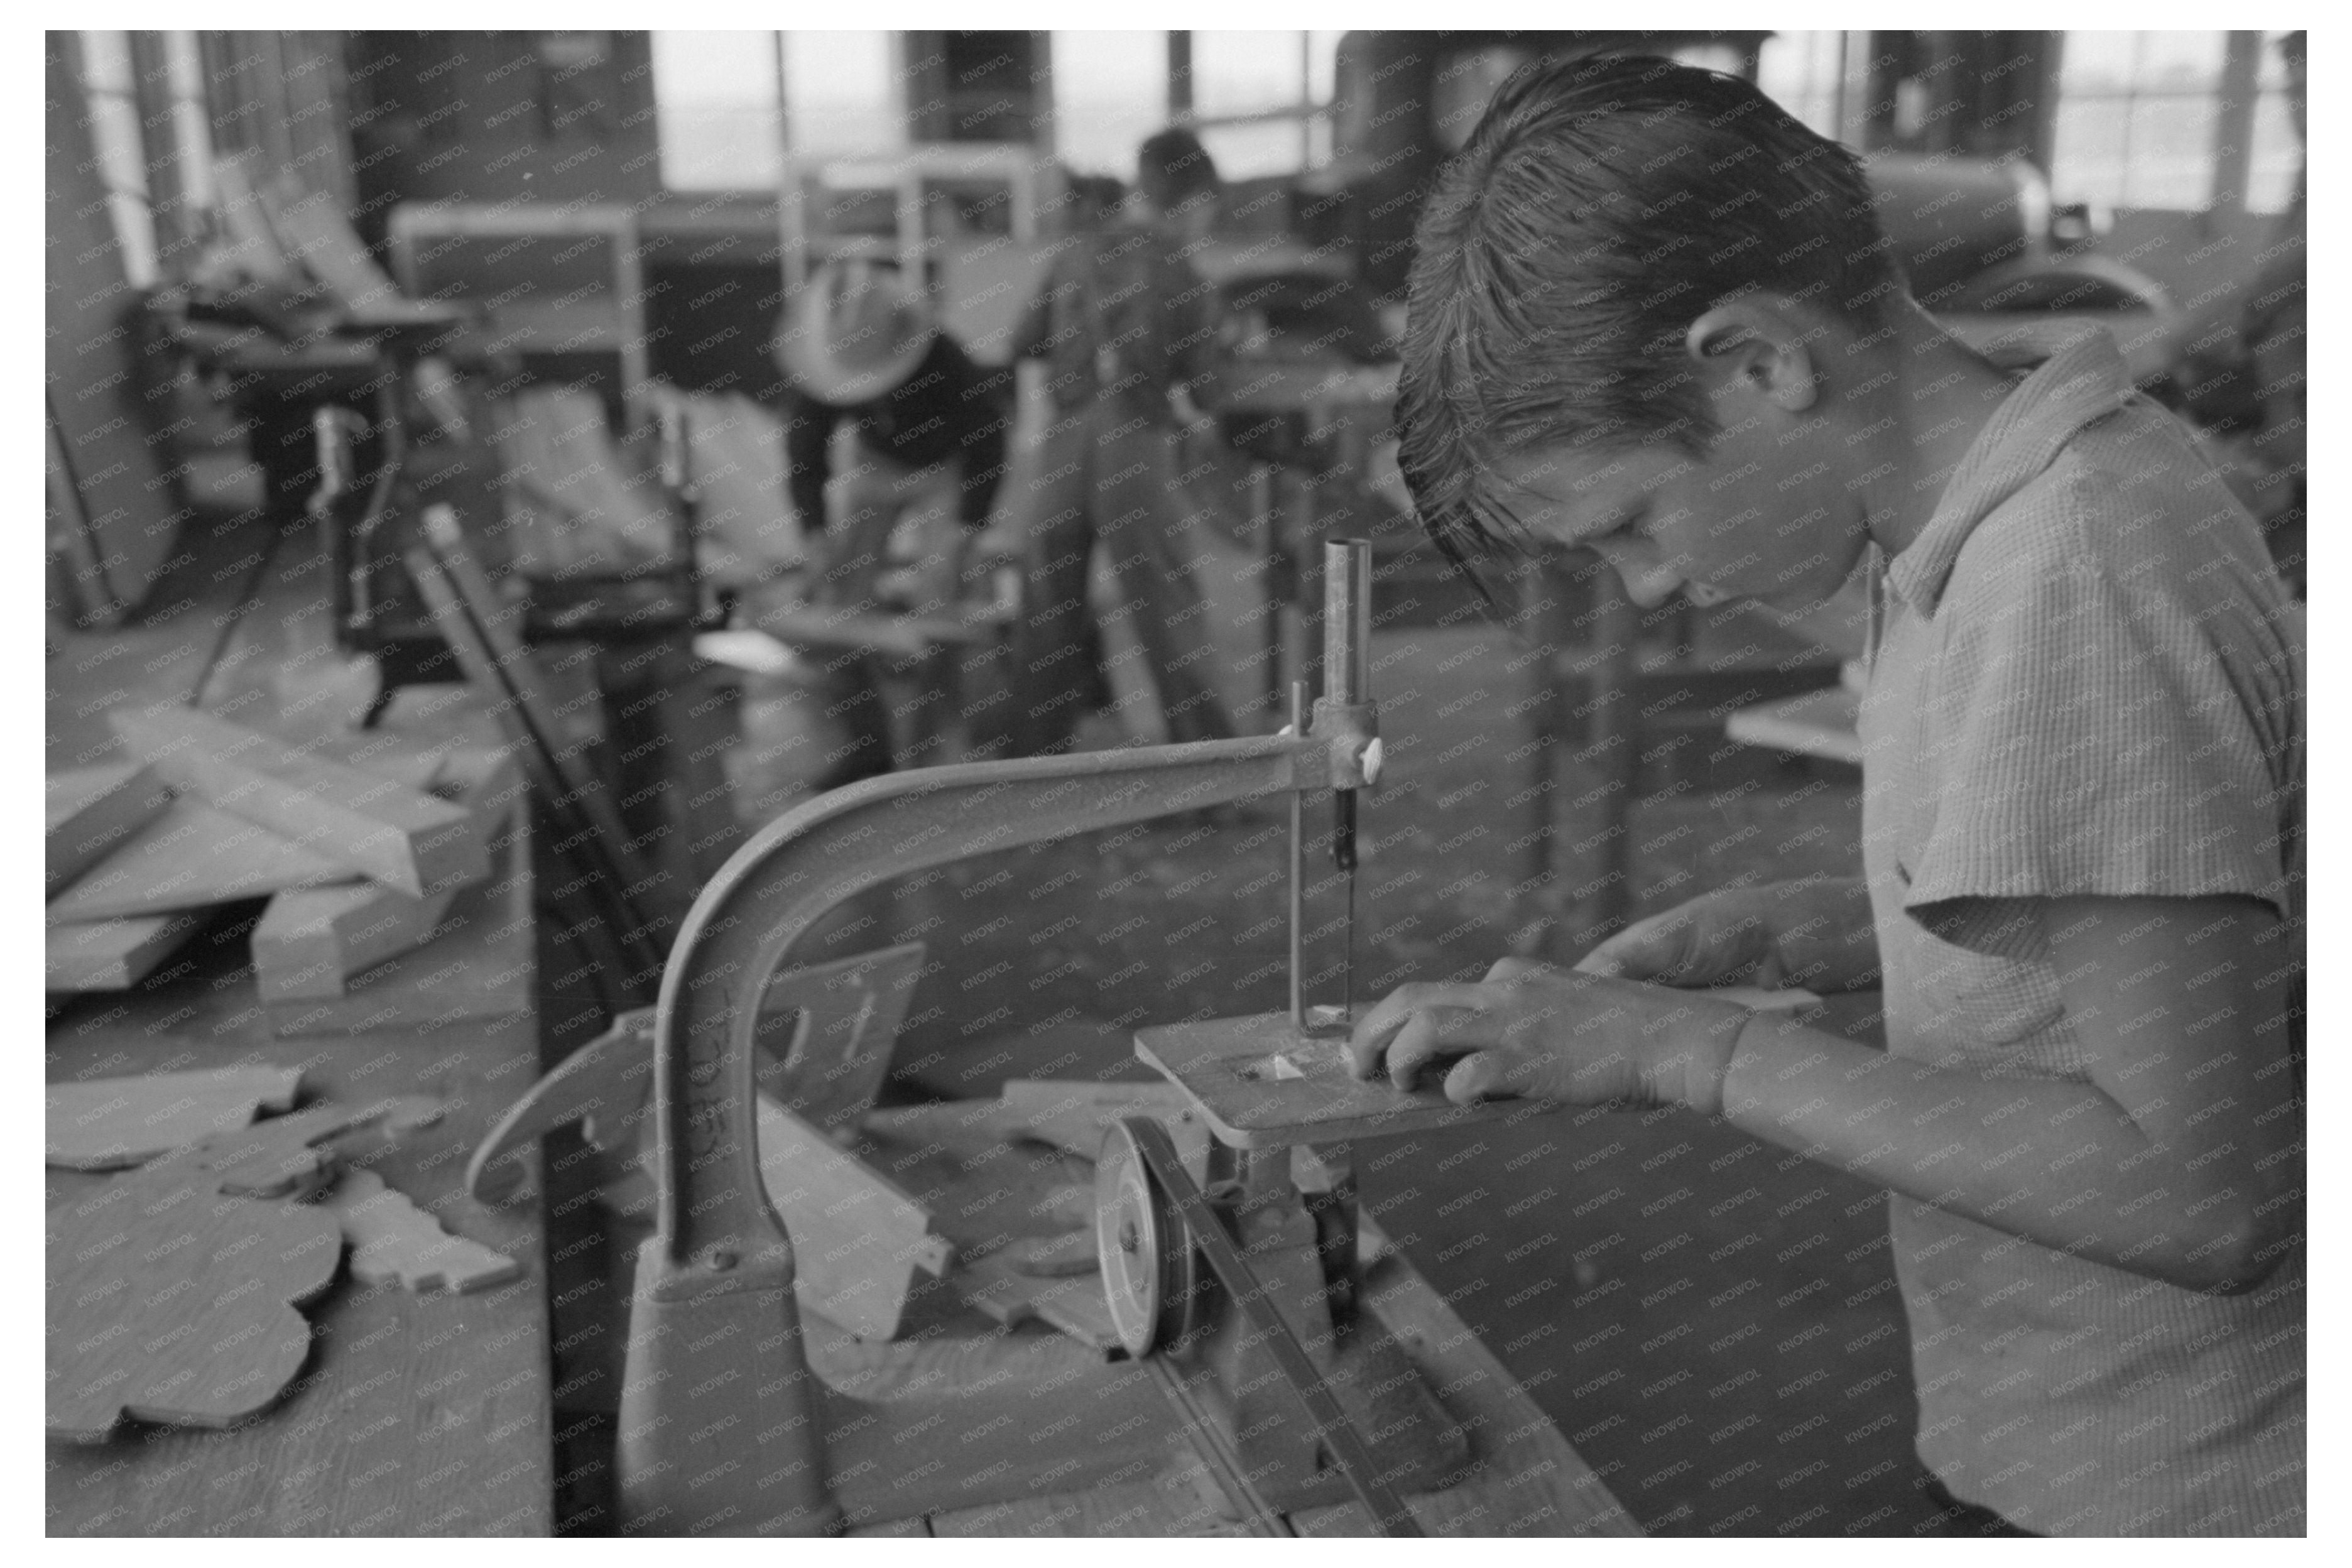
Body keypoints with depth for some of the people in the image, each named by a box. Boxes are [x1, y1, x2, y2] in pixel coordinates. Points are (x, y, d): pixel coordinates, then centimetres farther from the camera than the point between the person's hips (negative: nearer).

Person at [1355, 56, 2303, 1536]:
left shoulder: (2073, 582, -27)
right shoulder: (1993, 528, 0)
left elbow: (2194, 1191, -27)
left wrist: (1688, 1049, -24)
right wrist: (1765, 935, -1)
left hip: (2180, 1488, -8)